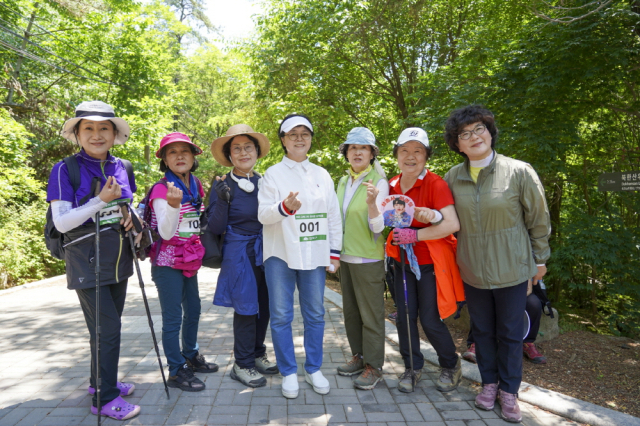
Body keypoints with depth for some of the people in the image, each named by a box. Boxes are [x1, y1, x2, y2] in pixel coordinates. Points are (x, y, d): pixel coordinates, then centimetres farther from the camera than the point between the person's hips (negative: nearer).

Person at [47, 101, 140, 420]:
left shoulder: (121, 167, 5)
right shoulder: (65, 170, -11)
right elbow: (62, 222, -15)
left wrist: (132, 216, -4)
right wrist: (101, 201, -24)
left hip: (118, 260, 6)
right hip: (88, 262, -6)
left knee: (109, 326, 17)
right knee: (107, 328, -4)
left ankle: (100, 381, 37)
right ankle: (105, 398, 14)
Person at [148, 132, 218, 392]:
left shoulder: (196, 186, 6)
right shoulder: (162, 189, -15)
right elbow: (166, 232, -23)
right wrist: (173, 204, -35)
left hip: (190, 260, 8)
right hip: (168, 262, -7)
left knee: (193, 310, 19)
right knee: (173, 317, 1)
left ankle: (191, 356, 38)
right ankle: (176, 371, 15)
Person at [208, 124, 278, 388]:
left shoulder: (264, 182, 6)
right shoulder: (224, 185, -7)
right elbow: (215, 228, -9)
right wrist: (222, 201, -23)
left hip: (265, 251, 5)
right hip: (239, 254, -5)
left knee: (264, 305, 13)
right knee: (246, 307, 1)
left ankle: (257, 355, 32)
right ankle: (242, 364, 19)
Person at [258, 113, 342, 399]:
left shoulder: (322, 174, 10)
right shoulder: (273, 173, 2)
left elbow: (334, 216, 10)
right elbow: (262, 214, -7)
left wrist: (335, 253, 5)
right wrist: (284, 207, -28)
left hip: (314, 254, 3)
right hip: (280, 255, -2)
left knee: (315, 314, 9)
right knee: (281, 316, 4)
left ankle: (313, 369, 26)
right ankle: (288, 372, 21)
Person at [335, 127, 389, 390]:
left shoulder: (378, 182, -11)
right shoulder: (343, 182, 9)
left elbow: (378, 228, -16)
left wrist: (371, 203, -32)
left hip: (368, 258, -7)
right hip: (345, 257, 7)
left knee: (371, 314, 3)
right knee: (351, 311, 15)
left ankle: (373, 366, 18)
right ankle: (358, 356, 32)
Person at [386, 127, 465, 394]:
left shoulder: (435, 184, -14)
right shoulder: (392, 186, 3)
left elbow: (452, 224, -22)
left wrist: (414, 235, -21)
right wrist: (419, 213, -19)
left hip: (430, 262, -5)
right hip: (403, 260, 5)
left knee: (430, 320, 1)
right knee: (404, 318, 7)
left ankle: (451, 366, 28)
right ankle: (412, 367, 28)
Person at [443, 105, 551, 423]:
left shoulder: (519, 172, -12)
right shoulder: (453, 178, -3)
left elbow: (538, 219, -3)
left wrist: (540, 259, 3)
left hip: (512, 269, -2)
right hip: (472, 271, 3)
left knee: (510, 333, 11)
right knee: (482, 331, 16)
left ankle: (509, 391, 30)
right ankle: (489, 383, 36)